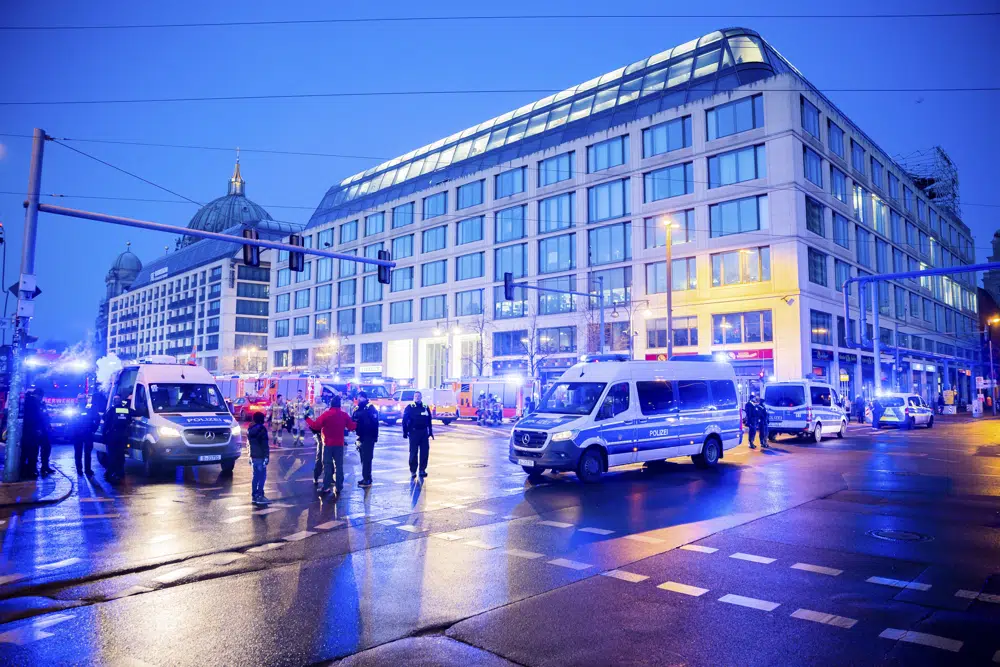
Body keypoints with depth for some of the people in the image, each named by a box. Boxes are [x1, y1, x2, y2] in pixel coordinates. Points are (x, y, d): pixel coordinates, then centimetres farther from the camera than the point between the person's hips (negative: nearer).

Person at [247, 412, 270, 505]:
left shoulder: (250, 430, 13)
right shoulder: (262, 429, -12)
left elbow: (249, 443, 18)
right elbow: (265, 445, -16)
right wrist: (267, 456, -15)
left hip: (253, 456, 8)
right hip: (261, 456, -8)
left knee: (256, 476, 13)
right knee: (262, 476, -6)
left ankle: (254, 496, 15)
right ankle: (260, 496, -9)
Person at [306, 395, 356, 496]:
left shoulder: (326, 414, -12)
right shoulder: (344, 415, -3)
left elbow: (315, 425, -11)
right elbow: (352, 427, 2)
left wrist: (307, 418, 3)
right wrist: (356, 422, 23)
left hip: (328, 444, -2)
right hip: (339, 444, 2)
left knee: (327, 465, 5)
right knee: (339, 465, 9)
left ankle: (326, 487, 3)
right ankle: (339, 487, 9)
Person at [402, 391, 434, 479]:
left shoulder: (425, 408, 10)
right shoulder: (410, 407, -2)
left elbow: (429, 421, 14)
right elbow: (404, 420, -4)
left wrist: (430, 432, 12)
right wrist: (405, 432, -10)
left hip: (424, 433, 4)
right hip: (414, 433, -4)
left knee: (425, 452, 3)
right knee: (413, 452, -1)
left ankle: (422, 470, 13)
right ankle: (413, 471, 7)